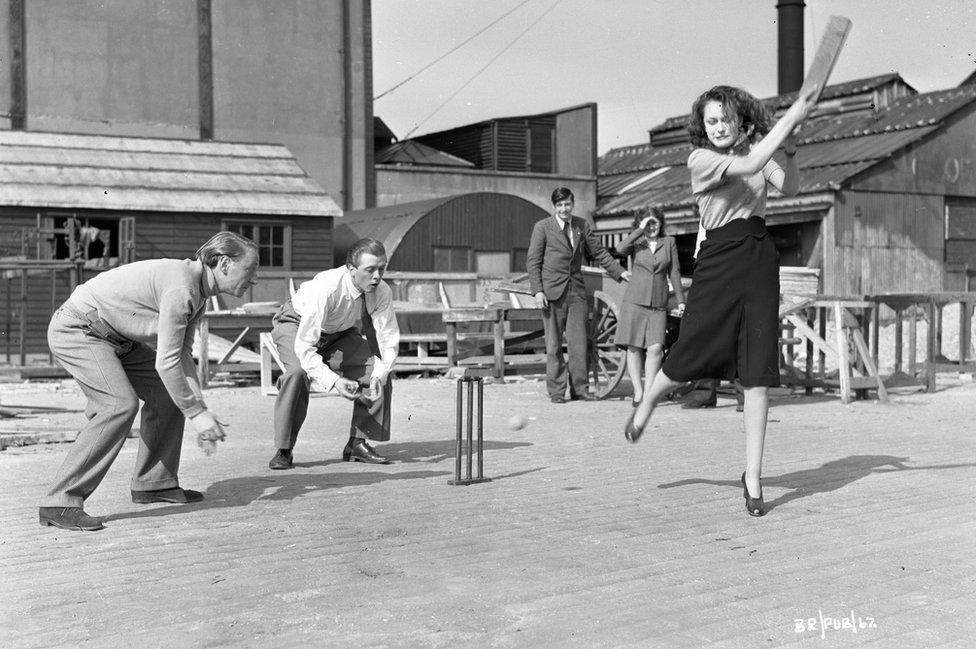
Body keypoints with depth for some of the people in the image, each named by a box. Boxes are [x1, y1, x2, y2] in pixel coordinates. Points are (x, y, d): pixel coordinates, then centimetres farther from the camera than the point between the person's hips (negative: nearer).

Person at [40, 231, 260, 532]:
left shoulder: (199, 292, 4)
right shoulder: (181, 287, -28)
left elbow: (183, 353, 3)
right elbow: (166, 362, -29)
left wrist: (199, 406, -7)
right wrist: (195, 413, -21)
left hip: (113, 336, 11)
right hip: (75, 330, -11)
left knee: (169, 392, 7)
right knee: (121, 403, -26)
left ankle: (153, 484, 16)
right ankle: (61, 502, -22)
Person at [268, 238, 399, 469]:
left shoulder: (382, 292, -24)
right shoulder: (326, 289, -39)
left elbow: (389, 340, -20)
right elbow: (304, 347, -39)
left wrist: (379, 376, -38)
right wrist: (333, 381, -49)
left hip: (340, 333, 5)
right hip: (296, 326, -5)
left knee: (381, 371, -13)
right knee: (298, 372, -33)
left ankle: (358, 443, 1)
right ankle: (283, 451, -19)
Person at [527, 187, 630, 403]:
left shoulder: (582, 225, 11)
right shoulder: (542, 227, 0)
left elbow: (599, 251, 17)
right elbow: (533, 261, -1)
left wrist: (619, 271, 9)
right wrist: (537, 290, -10)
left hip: (576, 290, 3)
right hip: (552, 292, -3)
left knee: (578, 342, 2)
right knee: (554, 344, 1)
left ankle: (579, 388, 11)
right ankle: (556, 391, 8)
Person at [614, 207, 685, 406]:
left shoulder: (669, 242, 10)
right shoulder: (636, 243, 7)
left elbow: (674, 273, 12)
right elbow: (620, 249, -17)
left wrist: (680, 300, 9)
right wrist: (640, 230, -14)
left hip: (658, 305, 1)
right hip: (635, 300, 0)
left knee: (655, 348, -12)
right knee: (634, 347, -2)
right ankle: (638, 392, 6)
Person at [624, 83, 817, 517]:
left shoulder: (755, 149, 13)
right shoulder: (700, 159, -2)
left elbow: (789, 188, -2)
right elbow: (749, 167, -19)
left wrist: (789, 151, -18)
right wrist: (790, 119, -19)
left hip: (760, 261, 3)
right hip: (719, 258, -3)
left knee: (758, 372, -1)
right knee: (690, 355, 1)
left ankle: (752, 477, 6)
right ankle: (646, 405, 37)